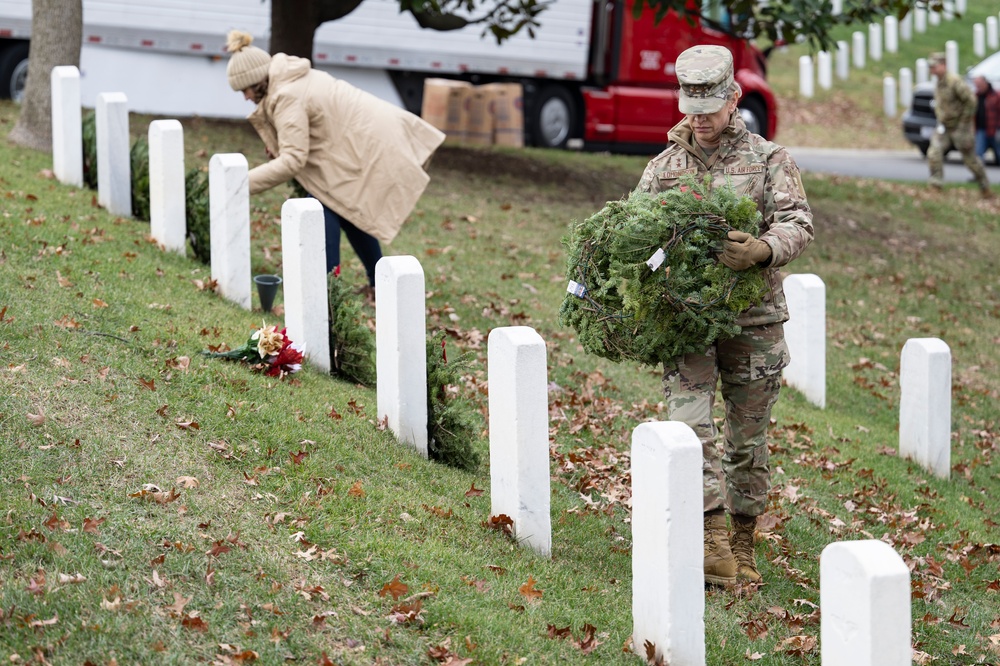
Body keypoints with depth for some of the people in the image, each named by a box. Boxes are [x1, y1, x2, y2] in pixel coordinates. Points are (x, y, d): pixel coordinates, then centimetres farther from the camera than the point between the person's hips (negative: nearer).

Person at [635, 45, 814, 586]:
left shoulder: (768, 160, 4)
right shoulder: (663, 167, 11)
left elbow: (798, 223, -8)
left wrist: (762, 249, -30)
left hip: (752, 318, -1)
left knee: (747, 440, 6)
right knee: (689, 420, -18)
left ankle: (743, 546, 22)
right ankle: (714, 543, -24)